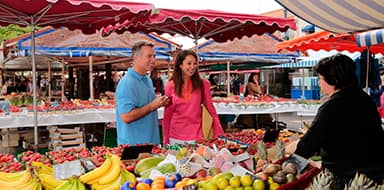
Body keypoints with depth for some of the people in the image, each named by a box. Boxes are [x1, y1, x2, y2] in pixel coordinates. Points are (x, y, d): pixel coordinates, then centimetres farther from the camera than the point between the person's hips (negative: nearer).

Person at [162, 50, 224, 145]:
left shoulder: (202, 84, -2)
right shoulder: (170, 86, -1)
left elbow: (211, 109, 2)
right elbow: (167, 115, 4)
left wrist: (220, 133, -2)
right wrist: (165, 140, 4)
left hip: (196, 135, -1)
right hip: (175, 137, 1)